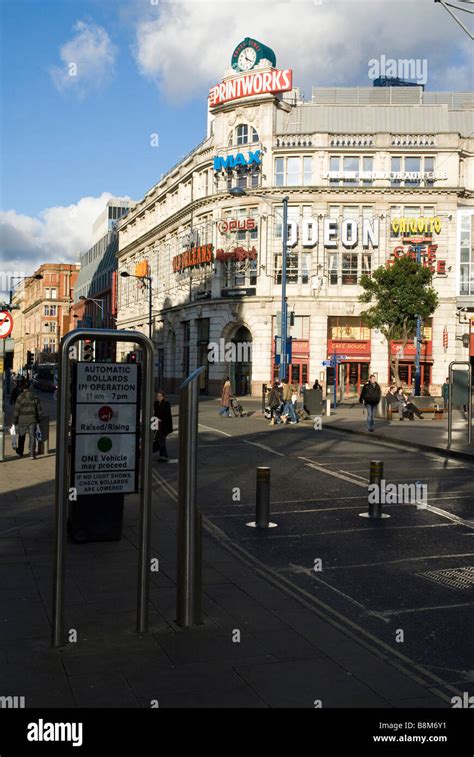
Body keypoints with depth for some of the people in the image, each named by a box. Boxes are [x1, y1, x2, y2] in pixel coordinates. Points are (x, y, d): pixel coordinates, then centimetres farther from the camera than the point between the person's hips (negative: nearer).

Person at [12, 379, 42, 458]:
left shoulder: (20, 397, -9)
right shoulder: (35, 397, 1)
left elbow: (16, 410, -7)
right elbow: (39, 409, 6)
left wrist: (15, 421, 1)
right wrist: (39, 419, 17)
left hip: (22, 419, -1)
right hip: (32, 419, 1)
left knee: (21, 436, 15)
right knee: (32, 436, 3)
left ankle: (20, 452, 28)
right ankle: (32, 453, -3)